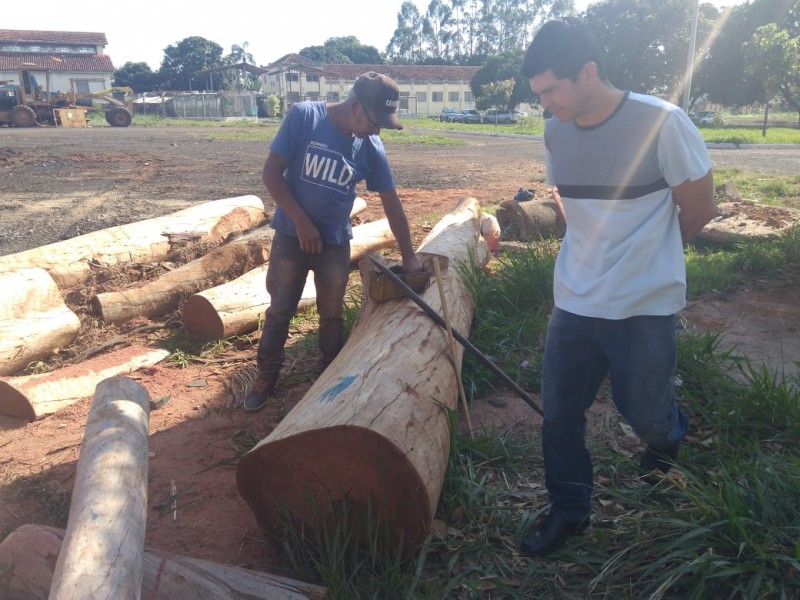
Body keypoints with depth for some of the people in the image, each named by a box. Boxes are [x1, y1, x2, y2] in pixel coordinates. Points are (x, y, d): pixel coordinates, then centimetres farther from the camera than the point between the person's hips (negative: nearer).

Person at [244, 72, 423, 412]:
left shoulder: (371, 149, -7)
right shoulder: (304, 116, -15)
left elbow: (391, 202, 0)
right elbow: (271, 173, -14)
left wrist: (408, 256, 2)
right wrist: (302, 222, -19)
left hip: (336, 243, 2)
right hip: (291, 235, -2)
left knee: (331, 314, 12)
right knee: (280, 309, 9)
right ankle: (266, 375, 27)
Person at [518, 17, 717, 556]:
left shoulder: (661, 122, -16)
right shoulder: (556, 134, 0)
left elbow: (700, 210, -5)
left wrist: (649, 253, 9)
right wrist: (598, 259, 9)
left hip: (644, 306, -4)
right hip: (574, 302, 4)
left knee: (644, 412, 12)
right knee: (559, 412, 8)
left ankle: (670, 437, 50)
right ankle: (569, 510, 30)